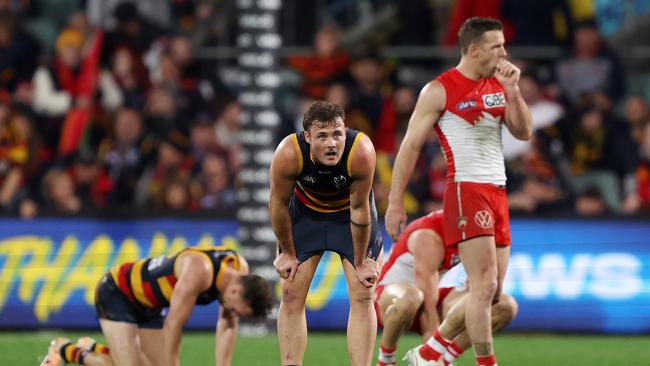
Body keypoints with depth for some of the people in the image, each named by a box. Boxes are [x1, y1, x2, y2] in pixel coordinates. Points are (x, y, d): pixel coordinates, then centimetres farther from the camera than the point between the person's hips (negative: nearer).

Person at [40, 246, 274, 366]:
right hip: (116, 292, -9)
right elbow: (173, 326, -33)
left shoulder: (241, 270, -13)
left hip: (149, 305, 9)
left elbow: (228, 324, -1)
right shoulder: (198, 271, -38)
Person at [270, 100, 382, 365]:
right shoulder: (288, 154, -34)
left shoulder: (362, 152, -36)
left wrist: (361, 262, -12)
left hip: (349, 211, -1)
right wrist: (287, 253, -5)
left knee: (362, 296, -8)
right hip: (306, 209, 1)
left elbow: (360, 209, -23)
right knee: (291, 294, -3)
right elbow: (278, 204, -16)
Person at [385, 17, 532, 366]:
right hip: (466, 190, -7)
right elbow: (410, 146, -5)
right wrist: (395, 203, -8)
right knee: (485, 285, -15)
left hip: (497, 192, 7)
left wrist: (513, 91, -3)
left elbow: (524, 133, 10)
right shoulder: (439, 91, -6)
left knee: (492, 292, 8)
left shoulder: (497, 85, 13)